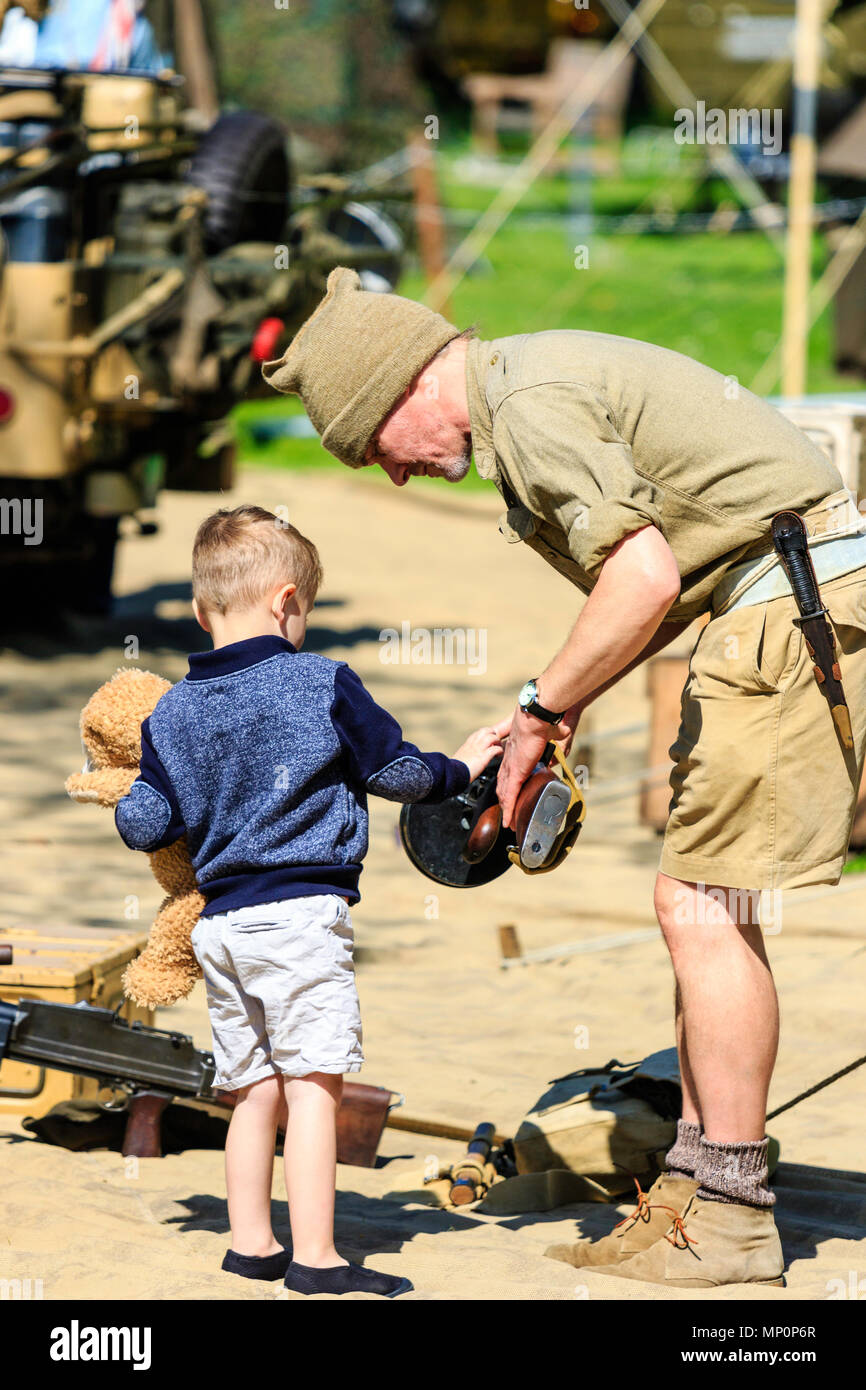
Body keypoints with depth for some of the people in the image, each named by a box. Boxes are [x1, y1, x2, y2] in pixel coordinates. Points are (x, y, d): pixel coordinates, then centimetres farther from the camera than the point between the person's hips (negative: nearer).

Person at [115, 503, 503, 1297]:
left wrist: (123, 808, 32)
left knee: (255, 1088, 14)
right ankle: (315, 1257, -11)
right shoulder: (322, 684, -4)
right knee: (313, 1084, -7)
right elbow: (398, 772, 2)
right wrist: (459, 768, 21)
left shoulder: (172, 712, 8)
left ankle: (251, 1243, 18)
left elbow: (147, 825, 9)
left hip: (219, 923, 6)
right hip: (303, 911, -6)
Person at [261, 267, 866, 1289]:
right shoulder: (535, 383, 18)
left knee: (702, 901, -9)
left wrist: (542, 709, -12)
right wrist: (553, 710, 15)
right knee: (705, 898, 11)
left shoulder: (532, 406, -14)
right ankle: (693, 1193, 14)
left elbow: (644, 579, -25)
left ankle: (729, 1221, -5)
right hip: (778, 603, 11)